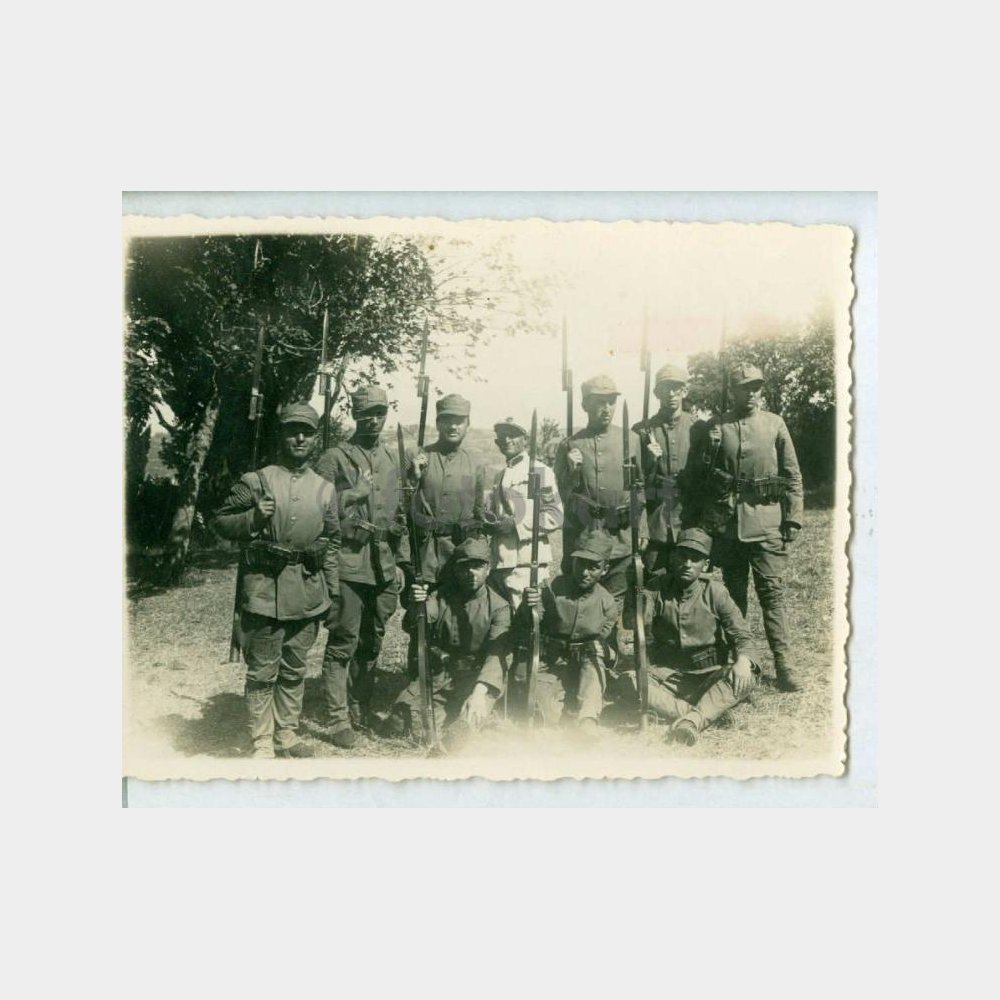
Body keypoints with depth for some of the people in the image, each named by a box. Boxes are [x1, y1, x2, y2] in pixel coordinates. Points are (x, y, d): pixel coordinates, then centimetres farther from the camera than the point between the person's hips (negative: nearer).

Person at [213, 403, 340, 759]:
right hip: (264, 590, -3)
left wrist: (331, 592, 11)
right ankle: (262, 743, 13)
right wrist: (253, 518, -17)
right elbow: (221, 522, 2)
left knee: (294, 669, 14)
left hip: (308, 592, 4)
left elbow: (332, 542, 13)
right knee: (262, 671, 4)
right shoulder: (256, 481, -1)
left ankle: (287, 735, 27)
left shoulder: (326, 489, 10)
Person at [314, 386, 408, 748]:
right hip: (348, 564, -6)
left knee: (372, 642, 13)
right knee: (343, 642, -4)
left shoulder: (392, 460, 15)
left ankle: (360, 710, 27)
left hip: (383, 565, 6)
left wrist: (400, 560, 14)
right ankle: (338, 719, 3)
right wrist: (355, 492, -15)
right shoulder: (334, 458, -3)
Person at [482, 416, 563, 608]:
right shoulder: (500, 476, 21)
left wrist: (516, 524, -15)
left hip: (527, 561, -7)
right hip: (501, 561, 7)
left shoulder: (540, 471, -1)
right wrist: (489, 522, 4)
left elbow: (555, 516, -7)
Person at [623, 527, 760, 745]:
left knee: (746, 676, -28)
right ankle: (693, 715, -34)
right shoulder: (658, 588, -1)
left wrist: (743, 659, -23)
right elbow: (632, 622, -14)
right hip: (664, 675, 0)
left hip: (706, 676, 0)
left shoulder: (715, 592, -1)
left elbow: (741, 634, -1)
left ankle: (693, 719, -40)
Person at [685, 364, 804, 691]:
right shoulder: (714, 428, 4)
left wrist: (792, 519, -1)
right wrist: (696, 520, 4)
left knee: (772, 592, -4)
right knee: (733, 593, 10)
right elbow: (694, 476, 7)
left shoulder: (775, 424, 5)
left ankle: (783, 664, -2)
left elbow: (792, 476, 6)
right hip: (726, 524, 1)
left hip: (766, 522, -1)